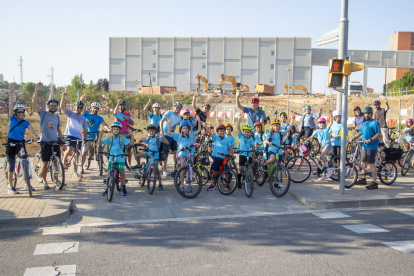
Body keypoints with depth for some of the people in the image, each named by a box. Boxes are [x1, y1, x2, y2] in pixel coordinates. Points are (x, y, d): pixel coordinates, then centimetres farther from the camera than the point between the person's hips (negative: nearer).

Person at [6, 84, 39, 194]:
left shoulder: (25, 122, 3)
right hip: (11, 143, -3)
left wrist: (36, 135, -36)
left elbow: (31, 128, -15)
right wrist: (11, 93, -22)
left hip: (21, 143, 3)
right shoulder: (12, 119, -3)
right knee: (11, 166, 0)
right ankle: (10, 187, 8)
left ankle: (27, 184, 16)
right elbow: (11, 105, -12)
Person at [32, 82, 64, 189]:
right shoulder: (43, 113, -1)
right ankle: (44, 181, 16)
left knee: (56, 161, 5)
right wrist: (36, 91, -24)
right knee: (45, 162, 3)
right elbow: (34, 102, -14)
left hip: (55, 141, 4)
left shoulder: (57, 117, 13)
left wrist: (61, 137, -1)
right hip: (45, 141, -4)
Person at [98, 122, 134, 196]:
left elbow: (130, 143, -9)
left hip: (120, 159, -1)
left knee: (122, 173, 0)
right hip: (111, 159, 2)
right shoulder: (109, 138, 1)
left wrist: (132, 135, -23)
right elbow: (100, 143, -3)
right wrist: (100, 136, -22)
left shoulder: (122, 138, -2)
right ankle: (108, 188, 16)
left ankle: (123, 188, 15)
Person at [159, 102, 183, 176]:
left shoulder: (179, 118, 14)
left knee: (175, 151, 3)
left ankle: (176, 167, 14)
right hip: (166, 135, -6)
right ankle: (164, 170, -1)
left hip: (173, 136, 6)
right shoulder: (169, 113, -4)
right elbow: (161, 121, -13)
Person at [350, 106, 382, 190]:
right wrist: (354, 138, 7)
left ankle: (374, 183, -6)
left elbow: (379, 134, -16)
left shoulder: (374, 123, -8)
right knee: (363, 163, 16)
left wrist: (370, 140, -26)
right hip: (364, 146, 8)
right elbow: (360, 133, 23)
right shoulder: (364, 123, 18)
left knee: (371, 164, -9)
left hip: (371, 147, -8)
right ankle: (363, 178, 32)